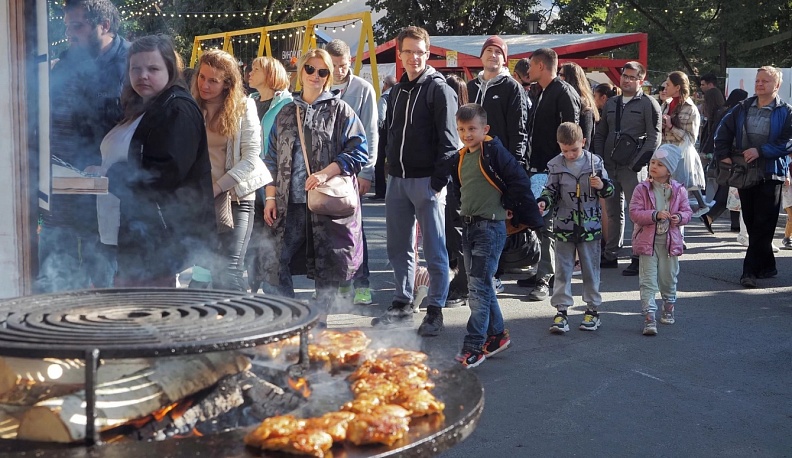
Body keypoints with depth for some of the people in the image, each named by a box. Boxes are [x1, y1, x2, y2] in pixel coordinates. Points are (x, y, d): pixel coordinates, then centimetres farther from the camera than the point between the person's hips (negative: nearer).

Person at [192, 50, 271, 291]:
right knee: (210, 270, 7)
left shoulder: (243, 107, -5)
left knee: (227, 271, -12)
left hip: (236, 198, -4)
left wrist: (216, 188, -14)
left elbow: (251, 158, -10)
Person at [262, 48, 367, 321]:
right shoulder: (286, 114, 15)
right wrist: (270, 197, 8)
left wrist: (326, 173, -17)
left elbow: (358, 152, -5)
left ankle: (320, 318, 17)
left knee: (327, 267, 3)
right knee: (275, 263, -4)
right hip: (291, 203, 4)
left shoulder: (340, 110, 3)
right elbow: (272, 159, 17)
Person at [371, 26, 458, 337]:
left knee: (434, 249, -1)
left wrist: (439, 181, -17)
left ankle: (435, 311, 6)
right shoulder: (398, 91, 15)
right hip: (398, 180, 7)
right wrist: (390, 169, 13)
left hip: (427, 181, -7)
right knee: (399, 247, 12)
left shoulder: (439, 89, -6)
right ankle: (402, 305, 23)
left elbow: (448, 140, -11)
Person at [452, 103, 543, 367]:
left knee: (479, 286, -11)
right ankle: (497, 334, 29)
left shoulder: (494, 151, -12)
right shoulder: (462, 157, 12)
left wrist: (512, 209, -8)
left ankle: (474, 347, -9)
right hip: (468, 226, 9)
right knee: (479, 285, 14)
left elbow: (519, 181, -14)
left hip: (491, 227, -8)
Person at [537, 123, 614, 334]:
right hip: (564, 225, 0)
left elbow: (609, 190, 5)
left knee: (591, 269, 10)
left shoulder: (594, 162, -2)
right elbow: (551, 190, 5)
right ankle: (561, 310, 9)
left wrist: (602, 186, -17)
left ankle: (593, 309, 21)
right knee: (563, 270, 4)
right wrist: (543, 202, -15)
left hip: (590, 225, 0)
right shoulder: (555, 165, -2)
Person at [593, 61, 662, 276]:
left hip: (633, 168, -6)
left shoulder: (648, 104, -2)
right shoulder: (611, 103, 15)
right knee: (612, 212, 13)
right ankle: (610, 255, 22)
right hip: (610, 167, 6)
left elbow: (654, 137, -8)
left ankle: (639, 259, 2)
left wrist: (637, 161, -16)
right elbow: (600, 134, 18)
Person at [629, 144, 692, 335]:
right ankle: (649, 318, -6)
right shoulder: (642, 189, -6)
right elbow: (634, 212, -11)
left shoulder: (678, 190, 1)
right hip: (648, 241, -2)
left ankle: (668, 309, 39)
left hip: (670, 241, 3)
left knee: (669, 278, 17)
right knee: (648, 281, -5)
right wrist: (655, 215, -24)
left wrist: (680, 217, -17)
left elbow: (687, 211, 6)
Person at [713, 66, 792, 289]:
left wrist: (761, 151, -19)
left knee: (763, 226, -6)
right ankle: (766, 266, 23)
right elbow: (723, 131, 11)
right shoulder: (742, 108, 10)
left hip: (770, 174, -5)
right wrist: (723, 155, -2)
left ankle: (750, 270, -5)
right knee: (751, 223, 9)